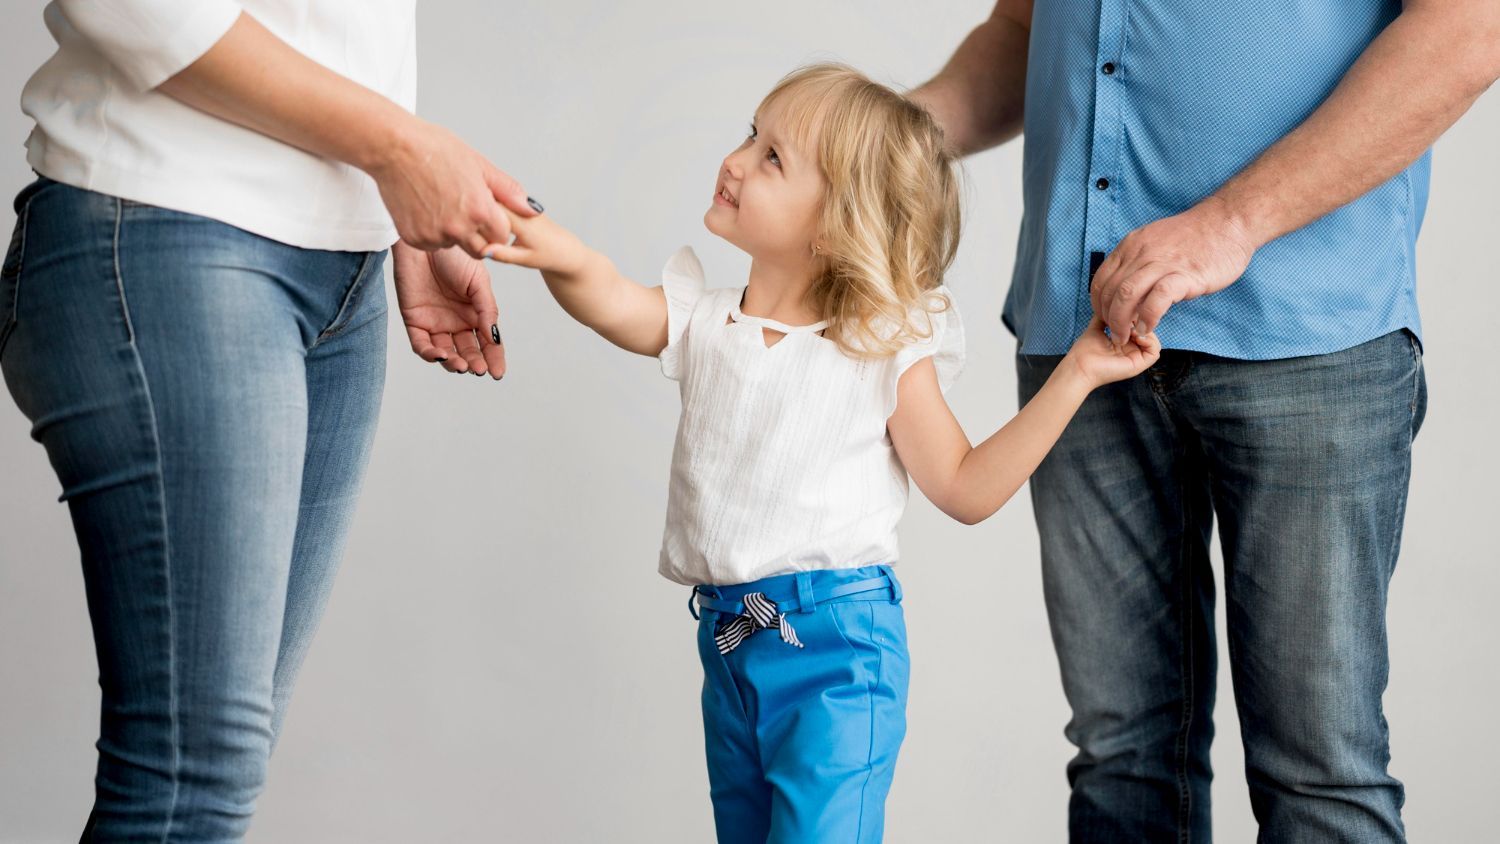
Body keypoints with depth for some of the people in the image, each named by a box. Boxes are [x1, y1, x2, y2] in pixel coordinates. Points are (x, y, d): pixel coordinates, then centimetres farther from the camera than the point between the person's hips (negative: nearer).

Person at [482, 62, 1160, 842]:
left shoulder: (882, 350, -6)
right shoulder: (704, 325, 4)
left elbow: (965, 489, -3)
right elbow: (614, 304, -18)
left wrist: (1075, 375, -10)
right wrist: (559, 253, -41)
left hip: (835, 641, -5)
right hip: (728, 642, 5)